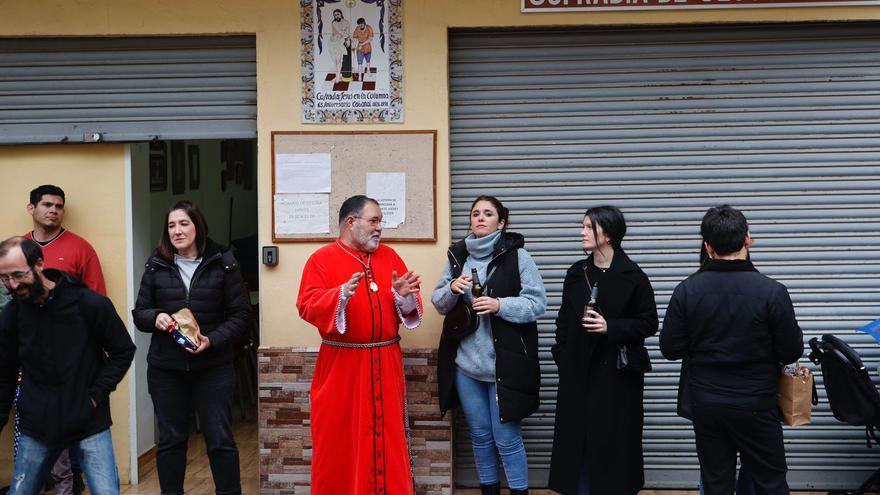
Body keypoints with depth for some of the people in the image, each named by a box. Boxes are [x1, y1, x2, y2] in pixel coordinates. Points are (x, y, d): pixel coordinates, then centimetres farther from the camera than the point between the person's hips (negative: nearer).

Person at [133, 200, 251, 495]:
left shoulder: (223, 264, -3)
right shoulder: (156, 266, 5)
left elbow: (241, 315, -3)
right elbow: (139, 313, 9)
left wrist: (213, 340, -18)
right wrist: (155, 318, -14)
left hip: (213, 368, -2)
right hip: (165, 369, 2)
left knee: (220, 440, 2)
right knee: (170, 441, 11)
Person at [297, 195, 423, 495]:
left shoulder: (389, 257, 9)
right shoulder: (321, 260, -3)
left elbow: (409, 307, 8)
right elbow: (307, 307, -14)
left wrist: (404, 296, -14)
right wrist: (341, 295, -29)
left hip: (385, 364, 3)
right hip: (342, 365, -3)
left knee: (387, 435, 8)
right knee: (339, 439, 5)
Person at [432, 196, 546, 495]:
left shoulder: (518, 256, -5)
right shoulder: (457, 255, 8)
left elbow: (538, 304, -8)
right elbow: (439, 304, 9)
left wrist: (500, 305, -21)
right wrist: (451, 289, -12)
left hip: (504, 363, -4)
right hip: (465, 362, 4)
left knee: (506, 437, 0)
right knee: (480, 435, 15)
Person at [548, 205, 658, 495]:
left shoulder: (632, 276, -8)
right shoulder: (576, 273, 6)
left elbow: (649, 323, -6)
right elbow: (564, 321, 11)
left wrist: (611, 327, -18)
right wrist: (561, 357, 4)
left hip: (617, 372, -4)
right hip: (578, 371, 4)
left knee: (613, 440, 1)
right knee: (577, 438, 5)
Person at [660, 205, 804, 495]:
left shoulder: (687, 291, -9)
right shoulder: (771, 291, -15)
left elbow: (670, 349, -4)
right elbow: (792, 352, -9)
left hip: (706, 405, 2)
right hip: (756, 405, -2)